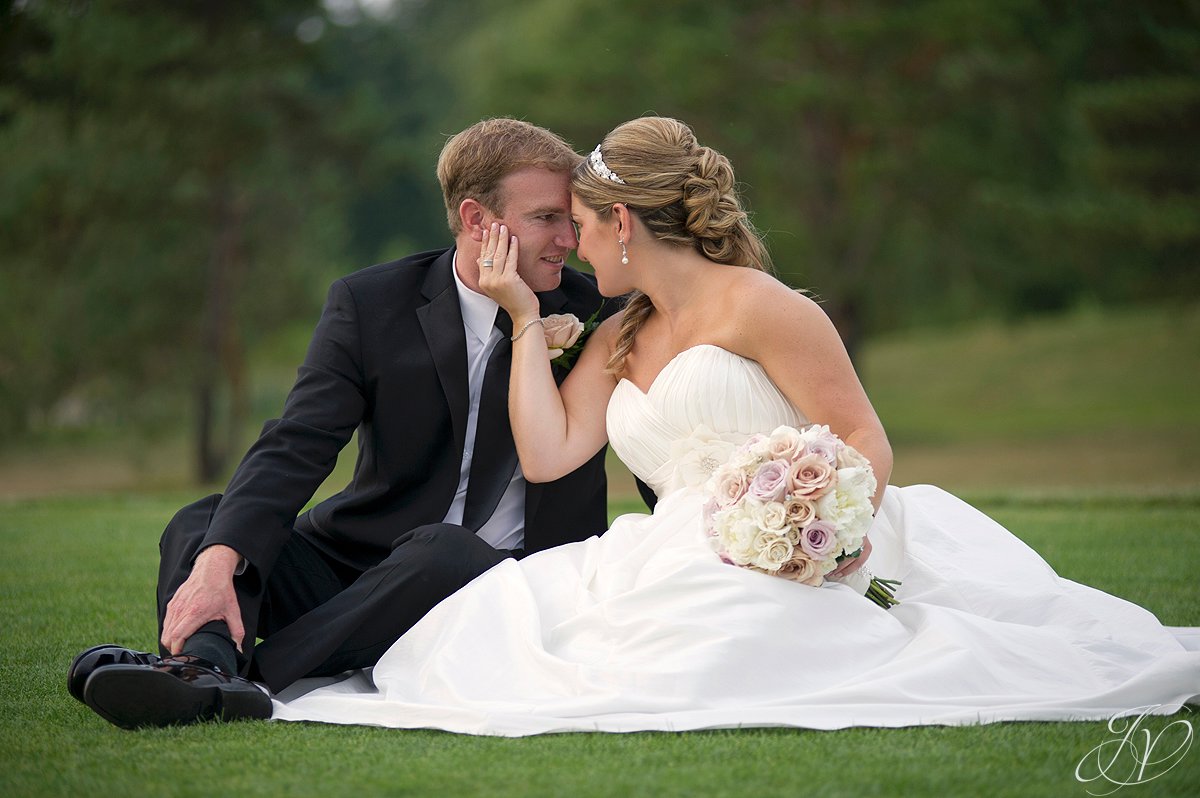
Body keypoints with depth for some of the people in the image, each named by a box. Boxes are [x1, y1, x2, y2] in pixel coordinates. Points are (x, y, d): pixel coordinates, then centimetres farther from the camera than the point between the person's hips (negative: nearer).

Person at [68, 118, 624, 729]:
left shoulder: (592, 313, -2)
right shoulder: (368, 305, -3)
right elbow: (294, 449, -15)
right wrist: (218, 561, -32)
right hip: (357, 559, 2)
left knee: (443, 549, -36)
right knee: (201, 525, -19)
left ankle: (248, 672, -40)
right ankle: (208, 665, -49)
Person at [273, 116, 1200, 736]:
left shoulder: (758, 307, 0)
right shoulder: (617, 341, 23)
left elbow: (865, 437, -5)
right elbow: (547, 453, 10)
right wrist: (526, 318, 13)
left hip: (775, 564, -6)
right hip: (677, 564, 6)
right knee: (510, 602, -17)